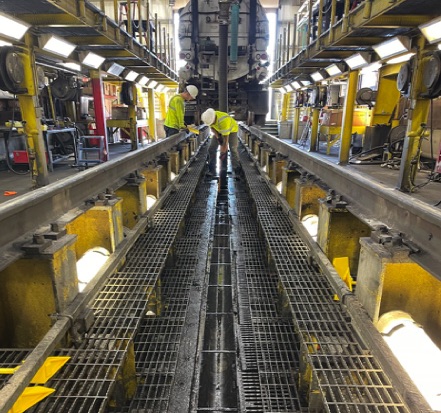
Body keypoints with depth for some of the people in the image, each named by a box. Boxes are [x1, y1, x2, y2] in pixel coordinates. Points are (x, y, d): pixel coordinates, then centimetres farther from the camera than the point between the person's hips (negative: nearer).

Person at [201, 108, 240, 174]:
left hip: (232, 130, -5)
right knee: (211, 148, -7)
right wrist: (218, 137, -19)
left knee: (233, 149, -17)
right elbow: (212, 127, -4)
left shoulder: (223, 121, -42)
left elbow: (226, 139, -35)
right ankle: (211, 170, -1)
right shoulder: (209, 117, -24)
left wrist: (223, 152, -28)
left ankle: (237, 168, 3)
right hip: (219, 130, 5)